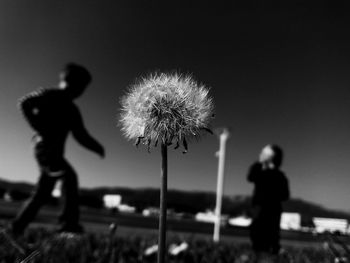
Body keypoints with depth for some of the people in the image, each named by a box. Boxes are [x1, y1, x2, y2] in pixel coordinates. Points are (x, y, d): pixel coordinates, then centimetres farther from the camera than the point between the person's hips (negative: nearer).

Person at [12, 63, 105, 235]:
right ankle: (70, 222, -29)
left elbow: (81, 135, 15)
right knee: (69, 176, -25)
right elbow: (24, 103, -8)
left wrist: (97, 147, -1)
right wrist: (39, 128, -16)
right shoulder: (49, 95, 3)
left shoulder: (71, 110, 19)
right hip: (44, 147, -7)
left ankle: (17, 228, 23)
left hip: (55, 152, 7)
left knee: (42, 194, 10)